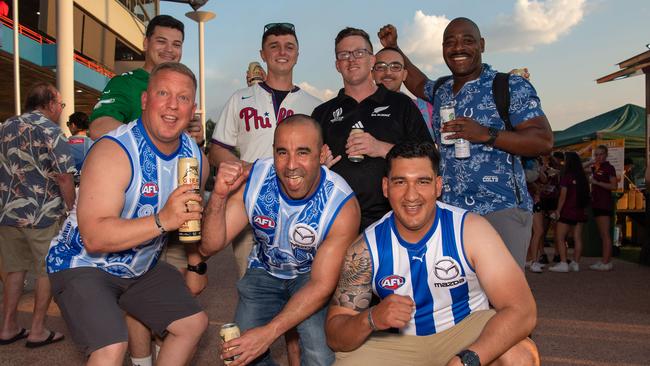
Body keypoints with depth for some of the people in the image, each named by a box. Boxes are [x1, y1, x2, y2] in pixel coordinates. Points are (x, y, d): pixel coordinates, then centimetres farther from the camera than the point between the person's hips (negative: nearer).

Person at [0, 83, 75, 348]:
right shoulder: (50, 131, -11)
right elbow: (64, 177, -16)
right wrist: (71, 209, -5)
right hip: (42, 215, -6)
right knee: (46, 272, 6)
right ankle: (37, 331, 12)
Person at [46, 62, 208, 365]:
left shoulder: (195, 156, -5)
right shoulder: (114, 152, -28)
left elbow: (193, 215, 14)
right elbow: (94, 237, -37)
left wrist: (196, 264, 20)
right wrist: (163, 220, -46)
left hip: (142, 267, 7)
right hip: (83, 264, -7)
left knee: (194, 323, 13)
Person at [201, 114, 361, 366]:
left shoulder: (342, 205, -29)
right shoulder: (252, 179, -22)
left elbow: (321, 285, -24)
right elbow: (209, 247, -17)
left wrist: (269, 332, -31)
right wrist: (219, 195, -36)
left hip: (313, 274, -2)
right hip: (265, 270, 3)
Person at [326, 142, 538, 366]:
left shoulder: (470, 230, -18)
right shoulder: (366, 249, -14)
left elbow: (521, 310, -24)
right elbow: (334, 336, -10)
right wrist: (371, 319, -32)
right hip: (399, 343, 1)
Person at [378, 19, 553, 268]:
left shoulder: (512, 87, -1)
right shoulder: (441, 91, 17)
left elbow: (544, 141, -9)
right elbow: (419, 84, 41)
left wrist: (486, 134, -18)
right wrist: (393, 48, 34)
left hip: (501, 211, -5)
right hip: (448, 212, 5)